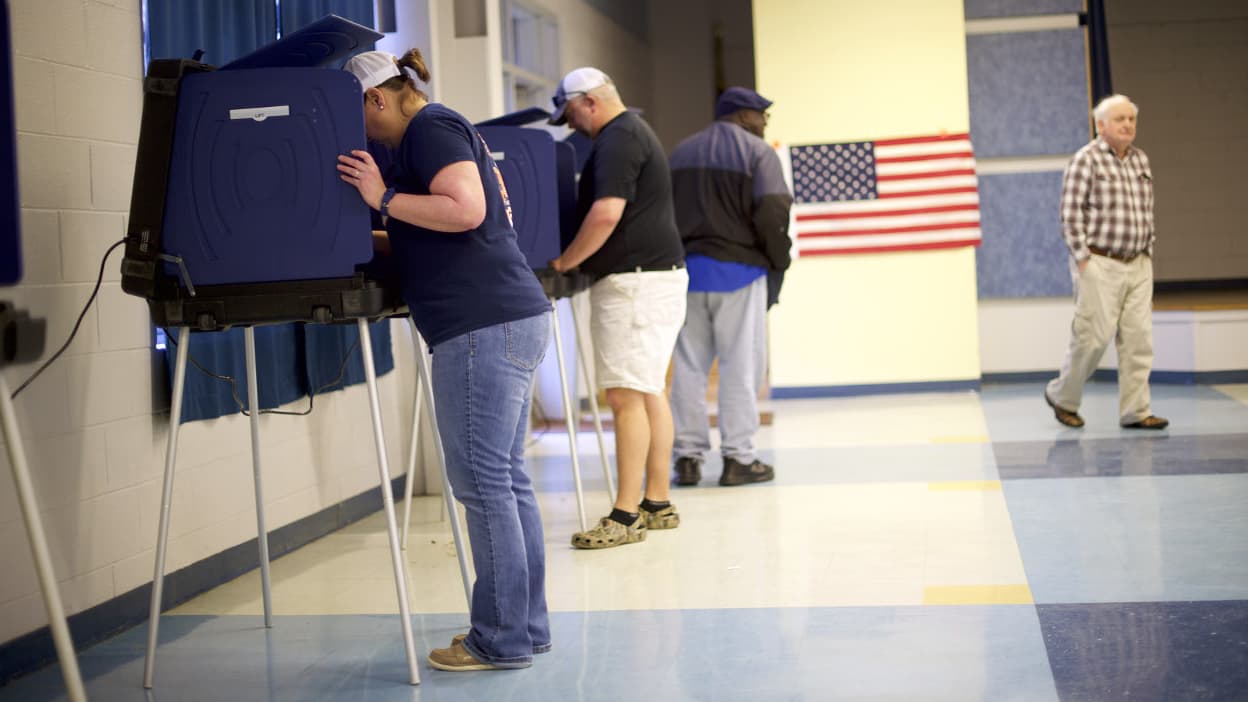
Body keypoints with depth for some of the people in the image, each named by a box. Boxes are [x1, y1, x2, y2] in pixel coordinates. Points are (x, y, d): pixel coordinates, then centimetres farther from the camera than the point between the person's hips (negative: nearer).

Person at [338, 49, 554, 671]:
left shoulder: (430, 129, -7)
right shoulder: (440, 131, 24)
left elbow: (465, 210, -21)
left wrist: (384, 199, -14)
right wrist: (378, 236, 23)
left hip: (484, 327, -11)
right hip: (508, 320, 11)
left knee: (481, 481, -7)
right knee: (507, 479, 12)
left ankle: (502, 639, -2)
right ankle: (526, 626, 18)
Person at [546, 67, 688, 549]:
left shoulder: (617, 140, -12)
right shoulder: (635, 132, 21)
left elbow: (606, 214, -23)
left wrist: (563, 262, -12)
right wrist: (576, 261, 22)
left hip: (634, 280, -11)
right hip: (660, 274, 11)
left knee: (626, 397, -11)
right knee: (649, 393, 13)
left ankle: (626, 515, -11)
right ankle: (658, 503, 18)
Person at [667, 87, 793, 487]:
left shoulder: (680, 154, 16)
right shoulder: (757, 153, -2)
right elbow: (772, 212, -14)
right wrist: (778, 263, -3)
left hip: (684, 269, 5)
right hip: (738, 272, -5)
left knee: (688, 366, 7)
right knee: (740, 365, 0)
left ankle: (687, 456, 7)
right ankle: (738, 457, 0)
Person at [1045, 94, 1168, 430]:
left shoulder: (1141, 160, 13)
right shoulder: (1086, 160, -8)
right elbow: (1071, 212, -11)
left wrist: (1147, 251, 13)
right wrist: (1082, 259, -14)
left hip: (1138, 266, 6)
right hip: (1099, 265, -6)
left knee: (1138, 337, 1)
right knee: (1094, 336, -6)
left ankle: (1135, 411, 5)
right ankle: (1062, 396, 15)